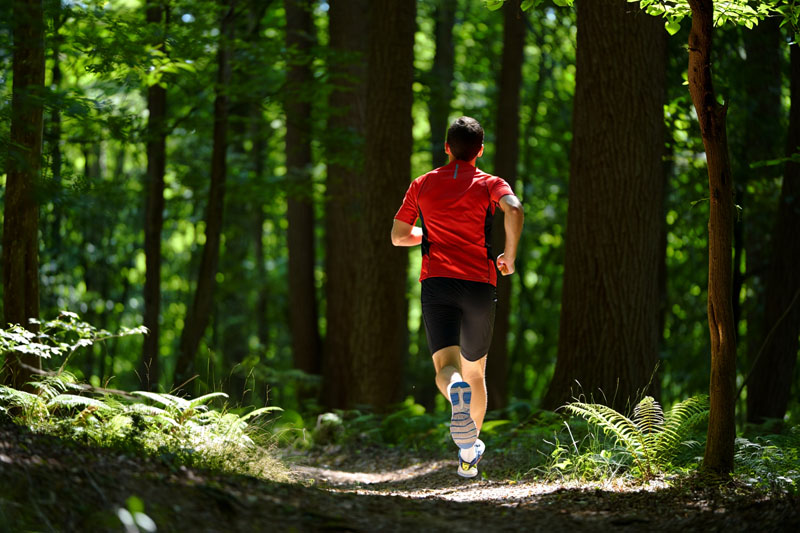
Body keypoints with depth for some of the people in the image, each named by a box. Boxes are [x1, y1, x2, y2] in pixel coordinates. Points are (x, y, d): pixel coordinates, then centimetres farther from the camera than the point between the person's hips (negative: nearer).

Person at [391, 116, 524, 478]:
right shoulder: (490, 184, 6)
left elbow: (398, 236, 19)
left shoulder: (422, 185, 13)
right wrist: (509, 257, -4)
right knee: (475, 371, 18)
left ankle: (457, 393, -50)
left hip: (437, 282, 0)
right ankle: (470, 455, 23)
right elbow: (514, 210, -16)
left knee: (446, 367, -12)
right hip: (480, 285, 0)